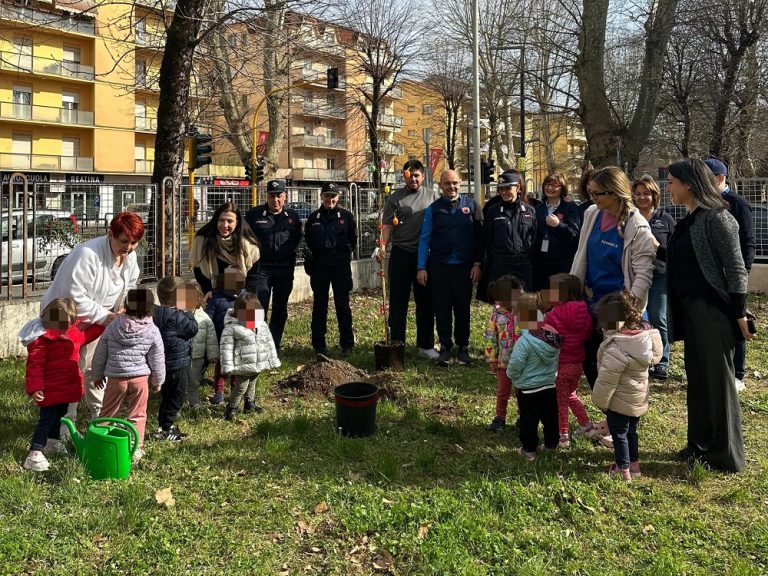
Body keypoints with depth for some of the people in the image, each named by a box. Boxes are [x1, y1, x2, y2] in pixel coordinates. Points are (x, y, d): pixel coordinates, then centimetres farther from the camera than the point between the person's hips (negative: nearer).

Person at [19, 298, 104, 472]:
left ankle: (52, 443, 41)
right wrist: (35, 388, -28)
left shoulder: (72, 331, 2)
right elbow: (35, 365, -24)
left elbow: (86, 335, 22)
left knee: (58, 415, 23)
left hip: (67, 387, 9)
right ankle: (35, 454, -1)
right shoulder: (42, 339, -24)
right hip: (51, 390, -9)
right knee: (47, 419, -6)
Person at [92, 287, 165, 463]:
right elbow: (157, 360, -1)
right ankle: (135, 449, 13)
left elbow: (100, 354, 5)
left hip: (116, 378, 1)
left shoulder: (112, 328, -3)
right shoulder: (152, 331, -7)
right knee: (137, 416, 10)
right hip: (140, 378, -1)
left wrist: (98, 375, 19)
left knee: (107, 413, 14)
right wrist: (158, 381, 13)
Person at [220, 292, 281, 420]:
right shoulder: (232, 327, -14)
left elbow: (269, 344, 13)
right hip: (243, 366, -6)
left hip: (257, 365, 6)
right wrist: (228, 367, -19)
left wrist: (273, 361, 14)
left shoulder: (262, 325, 4)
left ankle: (250, 405, 40)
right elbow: (226, 348, -15)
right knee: (240, 387, -1)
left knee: (252, 385, 22)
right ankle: (231, 409, 16)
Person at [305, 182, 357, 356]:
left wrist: (344, 253, 2)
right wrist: (314, 254, 7)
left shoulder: (346, 216, 2)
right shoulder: (314, 217, 8)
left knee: (343, 305, 1)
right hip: (319, 266, 2)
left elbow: (353, 239, 7)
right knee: (319, 305, 6)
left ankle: (347, 344, 8)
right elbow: (308, 240, 16)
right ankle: (319, 344, 12)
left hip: (341, 266, -2)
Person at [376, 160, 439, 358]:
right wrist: (383, 246, -17)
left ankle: (426, 345, 18)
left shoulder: (432, 197, 6)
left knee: (425, 301, 8)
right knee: (398, 300, 4)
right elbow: (387, 225, -2)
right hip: (401, 254, -1)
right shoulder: (395, 198, 4)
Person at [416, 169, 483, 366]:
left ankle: (463, 348, 21)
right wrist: (421, 268, -3)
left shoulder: (471, 205, 3)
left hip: (464, 267, 0)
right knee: (442, 309, 7)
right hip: (439, 267, 0)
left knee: (463, 309, 8)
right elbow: (425, 239, 3)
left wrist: (477, 263, -4)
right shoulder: (433, 208, 4)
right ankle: (445, 347, 19)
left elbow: (479, 236, 1)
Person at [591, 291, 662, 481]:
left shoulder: (616, 349, -32)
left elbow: (607, 379, -25)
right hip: (638, 397, 8)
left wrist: (600, 401, -11)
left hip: (620, 401, -8)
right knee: (630, 431, 24)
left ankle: (624, 471, 20)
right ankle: (634, 464, 39)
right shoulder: (644, 334, -6)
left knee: (619, 433, 9)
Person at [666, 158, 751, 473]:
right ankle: (700, 444, 26)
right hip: (691, 309, 9)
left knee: (718, 380, 1)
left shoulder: (716, 218, -14)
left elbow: (736, 269, -15)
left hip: (713, 310, -9)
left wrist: (740, 314, -16)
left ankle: (726, 454, 13)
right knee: (697, 379, 15)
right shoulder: (688, 221, 12)